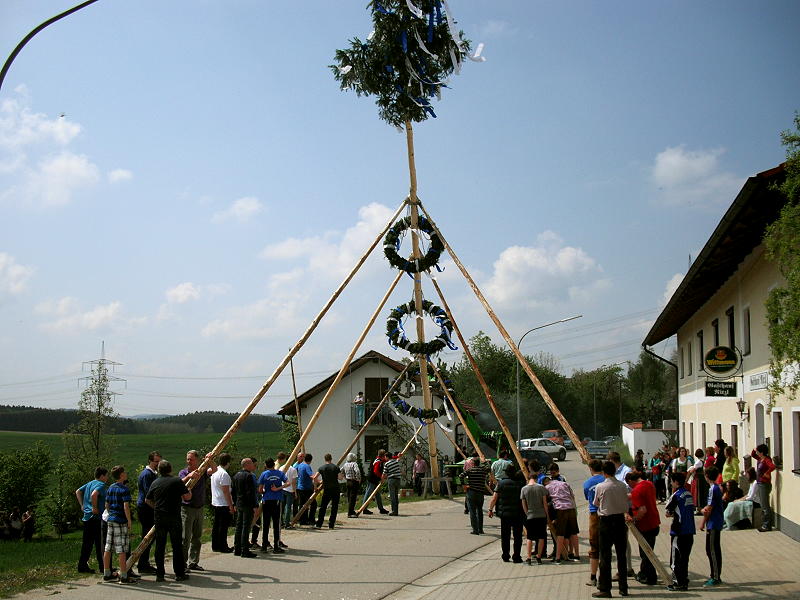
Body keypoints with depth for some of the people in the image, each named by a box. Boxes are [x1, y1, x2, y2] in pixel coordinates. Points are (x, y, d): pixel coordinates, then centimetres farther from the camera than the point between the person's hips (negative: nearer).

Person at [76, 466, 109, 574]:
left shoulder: (89, 483, 15)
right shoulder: (101, 485, -12)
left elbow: (78, 491, 23)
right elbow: (94, 494, -30)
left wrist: (82, 505, 18)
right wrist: (95, 508, -20)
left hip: (86, 517, 8)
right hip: (97, 517, -8)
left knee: (87, 543, 11)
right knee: (100, 544, -2)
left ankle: (82, 566, 12)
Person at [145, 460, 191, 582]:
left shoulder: (155, 483, 7)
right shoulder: (177, 481, -8)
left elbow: (147, 500, 17)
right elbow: (187, 497, -5)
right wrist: (188, 490, 16)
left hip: (158, 517, 4)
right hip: (174, 517, -4)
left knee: (159, 546, 9)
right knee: (177, 545, 4)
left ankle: (159, 574, 10)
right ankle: (179, 574, 7)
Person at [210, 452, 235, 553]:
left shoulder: (214, 471, 9)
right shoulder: (224, 474, -19)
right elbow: (226, 492, -20)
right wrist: (231, 505, -16)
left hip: (215, 503, 9)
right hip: (224, 505, -9)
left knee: (216, 525, 13)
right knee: (223, 526, -2)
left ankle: (215, 546, 18)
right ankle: (223, 547, 2)